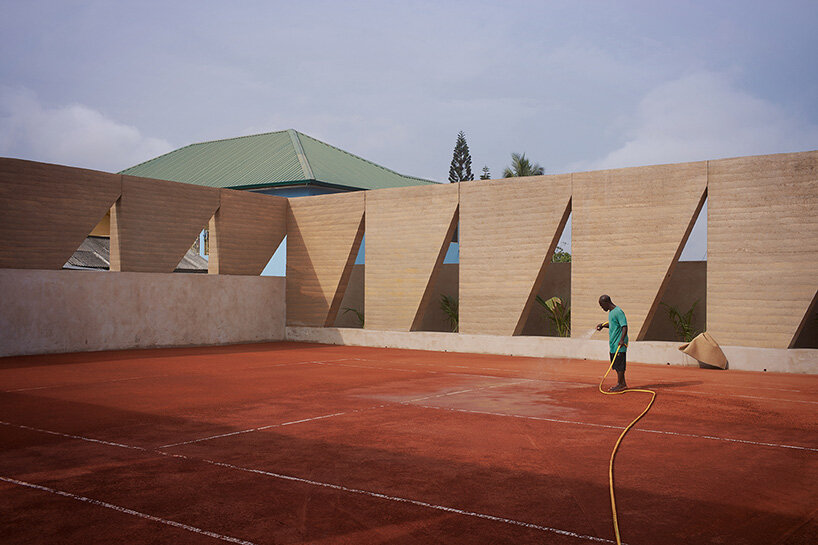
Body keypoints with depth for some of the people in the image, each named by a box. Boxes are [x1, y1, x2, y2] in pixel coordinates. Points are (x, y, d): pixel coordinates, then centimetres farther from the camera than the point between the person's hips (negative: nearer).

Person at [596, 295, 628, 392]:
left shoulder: (618, 312, -16)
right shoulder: (611, 312, 14)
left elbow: (624, 326, -22)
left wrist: (622, 339, -32)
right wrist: (603, 325, 15)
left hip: (619, 344, -10)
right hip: (613, 344, 10)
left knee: (619, 365, -4)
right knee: (616, 365, 13)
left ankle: (620, 384, 1)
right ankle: (623, 383, 21)